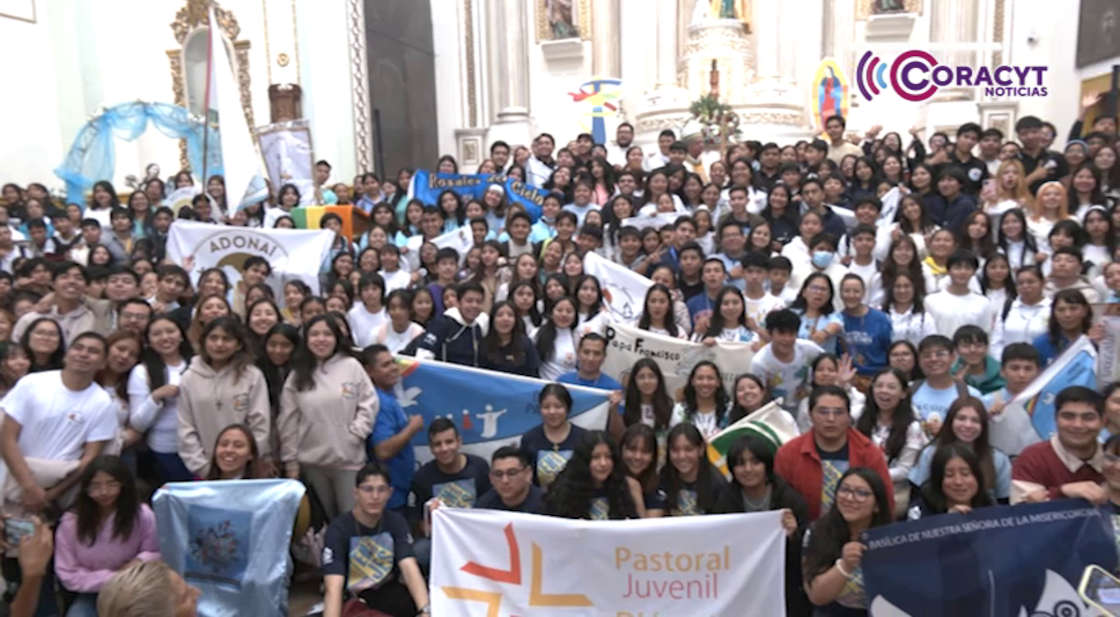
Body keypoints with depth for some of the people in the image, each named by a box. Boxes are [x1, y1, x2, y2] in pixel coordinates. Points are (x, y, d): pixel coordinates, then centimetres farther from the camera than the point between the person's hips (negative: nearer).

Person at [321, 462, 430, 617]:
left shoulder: (395, 522, -8)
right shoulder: (339, 529, -18)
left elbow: (409, 567, -22)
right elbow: (333, 588, -29)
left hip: (385, 591, 3)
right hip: (349, 597, -3)